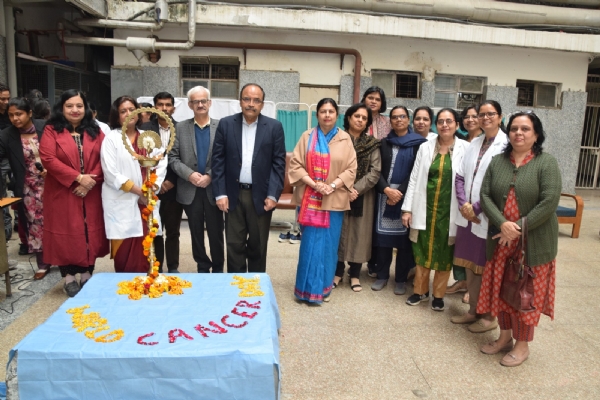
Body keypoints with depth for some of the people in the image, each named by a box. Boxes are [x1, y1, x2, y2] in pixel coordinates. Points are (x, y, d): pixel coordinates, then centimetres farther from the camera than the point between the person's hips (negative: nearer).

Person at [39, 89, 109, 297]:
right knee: (67, 233, 3)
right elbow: (48, 159, -12)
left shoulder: (95, 131, 9)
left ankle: (87, 274, 18)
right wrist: (78, 177, -18)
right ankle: (69, 277, 15)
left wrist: (91, 180, -13)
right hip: (63, 194, -2)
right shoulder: (51, 130, 0)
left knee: (90, 232, 6)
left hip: (91, 194, 3)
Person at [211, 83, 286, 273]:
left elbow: (278, 163, -3)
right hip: (233, 195, 1)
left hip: (261, 195, 0)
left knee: (258, 246, 11)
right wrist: (220, 193, -7)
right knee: (234, 245, 7)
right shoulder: (226, 124, 2)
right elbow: (218, 160, 0)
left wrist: (273, 195, -9)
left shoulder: (274, 127, -1)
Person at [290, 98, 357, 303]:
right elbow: (295, 165, -1)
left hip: (334, 200, 0)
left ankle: (323, 287, 21)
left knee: (328, 244, 7)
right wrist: (313, 184, -14)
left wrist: (333, 185, -14)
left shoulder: (345, 139, 4)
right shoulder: (307, 137, 4)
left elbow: (351, 169, 1)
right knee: (310, 244, 3)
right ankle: (309, 287, 17)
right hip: (309, 198, 0)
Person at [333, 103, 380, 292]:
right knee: (339, 231, 4)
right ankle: (338, 272, 19)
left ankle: (355, 274, 19)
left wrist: (357, 189, -15)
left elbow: (375, 172, -3)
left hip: (363, 196, 1)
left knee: (359, 233, 6)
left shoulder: (372, 144, 6)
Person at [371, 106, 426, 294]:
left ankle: (401, 279, 13)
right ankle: (382, 275, 17)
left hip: (407, 195, -2)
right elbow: (377, 170, 3)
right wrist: (387, 190, -14)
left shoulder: (418, 143, 1)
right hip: (385, 194, 3)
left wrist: (399, 192, -14)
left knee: (404, 236, 0)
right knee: (383, 235, 4)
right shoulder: (385, 142, 10)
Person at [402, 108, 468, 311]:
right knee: (423, 250, 11)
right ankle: (420, 290, 26)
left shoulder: (465, 149, -3)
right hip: (425, 208, 2)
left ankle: (438, 295, 24)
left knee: (444, 254, 9)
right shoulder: (425, 147, 4)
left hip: (449, 210, -2)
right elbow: (414, 179, 3)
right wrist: (407, 208, 0)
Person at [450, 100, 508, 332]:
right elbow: (460, 175, 7)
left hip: (489, 217, -6)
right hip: (468, 215, 6)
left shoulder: (506, 145, -10)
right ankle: (473, 311, 30)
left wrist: (477, 207, -14)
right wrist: (463, 203, -8)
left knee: (488, 269, 6)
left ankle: (490, 317, 22)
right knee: (470, 266, 14)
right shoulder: (474, 143, 11)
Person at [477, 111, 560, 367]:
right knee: (501, 290, 13)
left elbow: (549, 202, -15)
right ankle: (505, 336, 32)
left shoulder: (547, 163, -7)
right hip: (501, 241, 4)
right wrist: (502, 224, -17)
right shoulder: (497, 162, 5)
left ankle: (522, 345, 24)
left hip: (533, 243, -4)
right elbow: (485, 195, -2)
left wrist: (519, 228, -17)